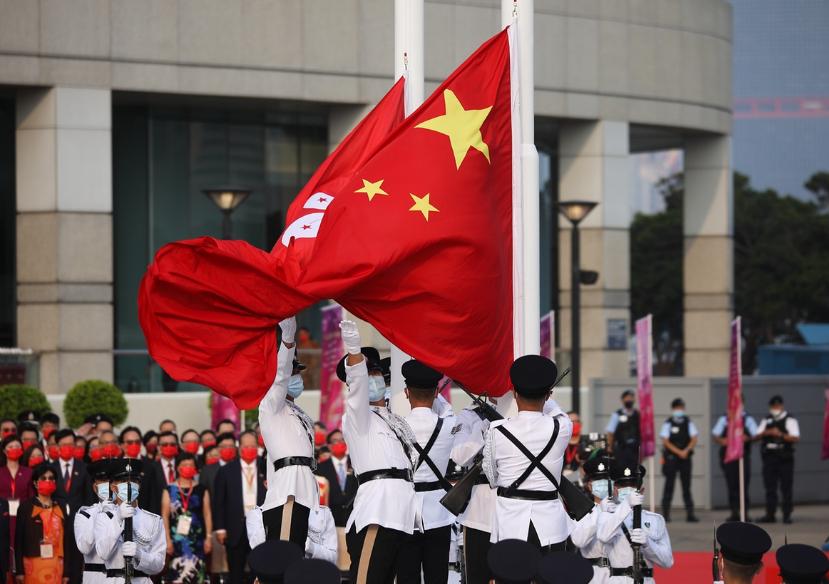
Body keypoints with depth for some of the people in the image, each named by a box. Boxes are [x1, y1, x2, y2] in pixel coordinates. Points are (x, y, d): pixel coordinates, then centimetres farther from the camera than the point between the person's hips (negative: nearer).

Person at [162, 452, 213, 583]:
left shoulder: (201, 490, 8)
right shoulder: (170, 490, 4)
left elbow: (207, 515, 7)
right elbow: (165, 516, 1)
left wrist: (208, 538, 0)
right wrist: (167, 539, -6)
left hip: (197, 538, 1)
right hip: (177, 538, -1)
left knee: (196, 572, -1)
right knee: (178, 573, -6)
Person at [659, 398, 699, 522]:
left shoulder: (688, 423, 6)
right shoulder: (668, 423, 0)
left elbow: (694, 438, -1)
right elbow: (665, 441, -6)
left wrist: (686, 451, -16)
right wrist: (678, 452, -14)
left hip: (686, 458, 2)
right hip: (671, 458, -2)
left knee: (686, 486, 3)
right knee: (669, 485, -2)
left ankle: (690, 514, 3)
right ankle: (665, 513, 2)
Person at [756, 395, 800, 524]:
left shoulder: (789, 420, 0)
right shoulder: (767, 420, 16)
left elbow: (796, 438, -10)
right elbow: (757, 436, 11)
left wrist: (780, 434, -22)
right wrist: (766, 433, -10)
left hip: (785, 459, -4)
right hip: (769, 457, 4)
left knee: (786, 487, -3)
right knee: (770, 488, 4)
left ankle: (787, 515, 1)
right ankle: (770, 514, 8)